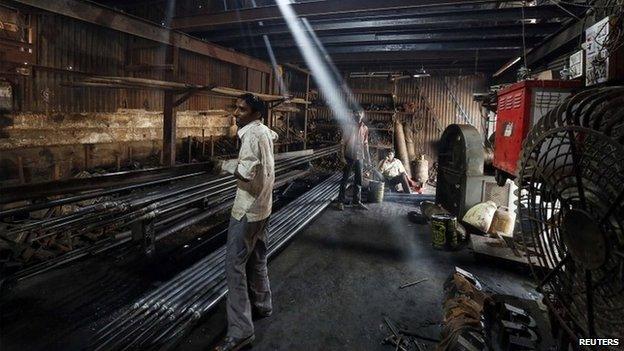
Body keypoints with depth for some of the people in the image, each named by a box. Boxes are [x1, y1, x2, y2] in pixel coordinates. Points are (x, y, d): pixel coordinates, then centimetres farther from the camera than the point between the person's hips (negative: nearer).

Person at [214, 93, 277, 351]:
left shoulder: (252, 134, -19)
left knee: (235, 265, -8)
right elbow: (275, 136, 33)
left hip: (247, 209, -10)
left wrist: (225, 165, -16)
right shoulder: (264, 130, 10)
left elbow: (248, 170, -29)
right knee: (256, 260, 21)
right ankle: (262, 306, 37)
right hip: (262, 207, 10)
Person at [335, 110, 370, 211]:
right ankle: (340, 201, 9)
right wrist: (342, 156, -14)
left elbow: (365, 143, 15)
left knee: (358, 180, 9)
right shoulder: (349, 127, -6)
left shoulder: (365, 128, 7)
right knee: (345, 179, 2)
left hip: (360, 157, 4)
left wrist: (368, 156, 12)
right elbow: (343, 142, -7)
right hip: (349, 157, -4)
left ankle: (357, 201, 20)